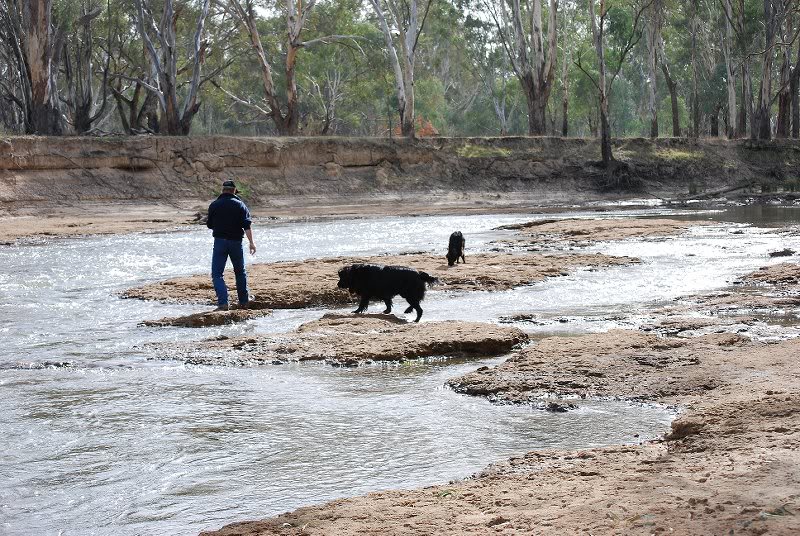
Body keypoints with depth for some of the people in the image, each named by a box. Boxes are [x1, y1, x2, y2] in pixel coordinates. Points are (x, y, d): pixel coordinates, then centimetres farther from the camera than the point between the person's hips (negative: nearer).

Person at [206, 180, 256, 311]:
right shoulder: (240, 205, 1)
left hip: (220, 241, -1)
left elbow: (209, 225, 10)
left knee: (216, 274, -1)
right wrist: (251, 242, -10)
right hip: (236, 241, 2)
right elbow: (247, 225, -9)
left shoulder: (214, 205, 2)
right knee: (240, 272, 19)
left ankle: (223, 302, -18)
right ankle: (244, 301, 27)